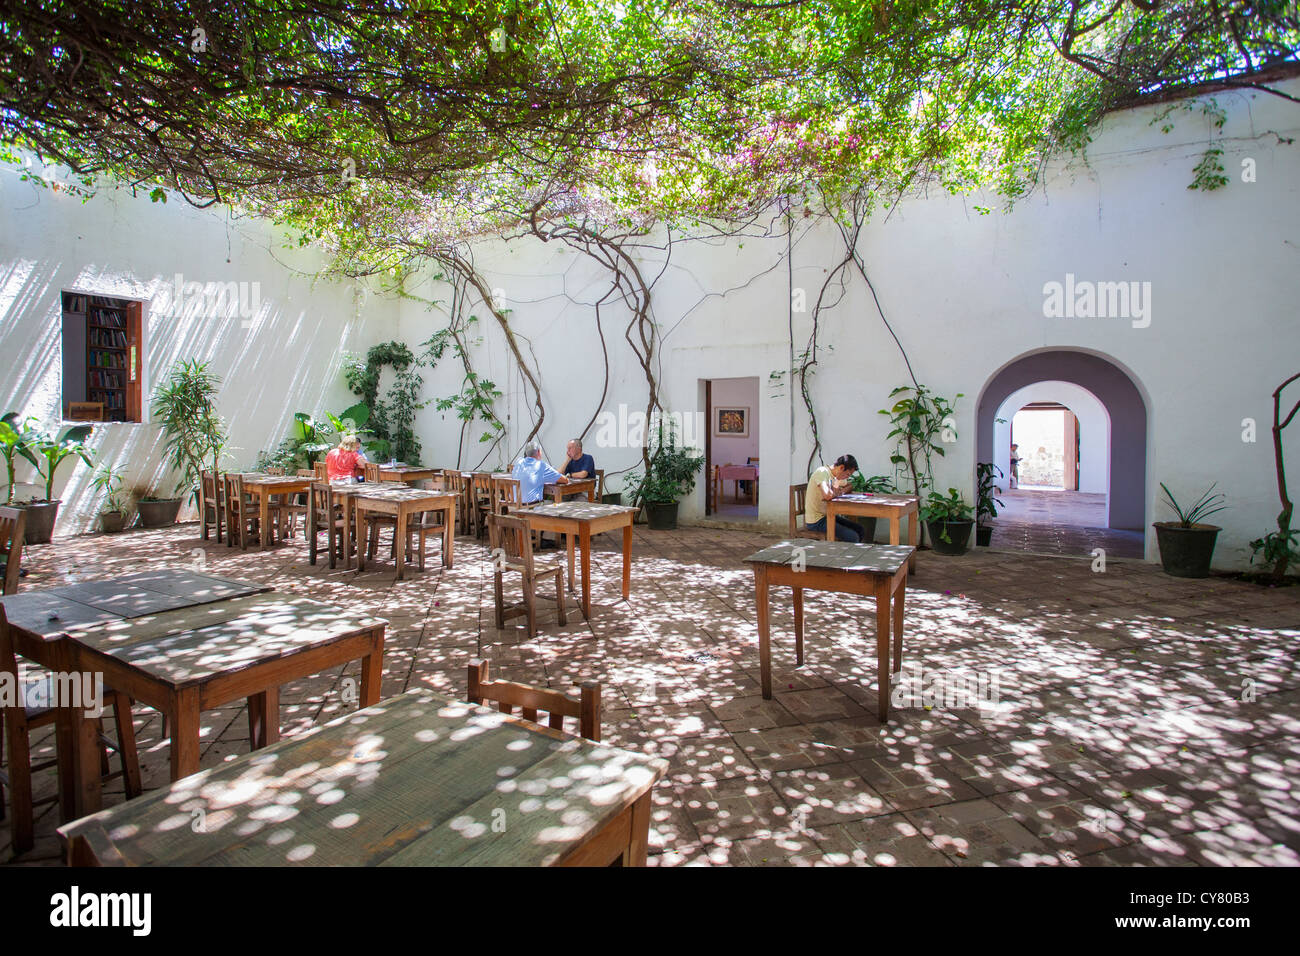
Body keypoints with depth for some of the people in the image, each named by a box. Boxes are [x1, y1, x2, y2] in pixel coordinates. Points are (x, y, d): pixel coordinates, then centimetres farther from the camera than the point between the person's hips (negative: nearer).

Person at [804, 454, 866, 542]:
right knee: (853, 537, -19)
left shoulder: (837, 475, 9)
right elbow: (827, 495, -35)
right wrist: (838, 492, -11)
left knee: (860, 531, 6)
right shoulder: (822, 472, -19)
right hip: (816, 521, -10)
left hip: (829, 515, 10)